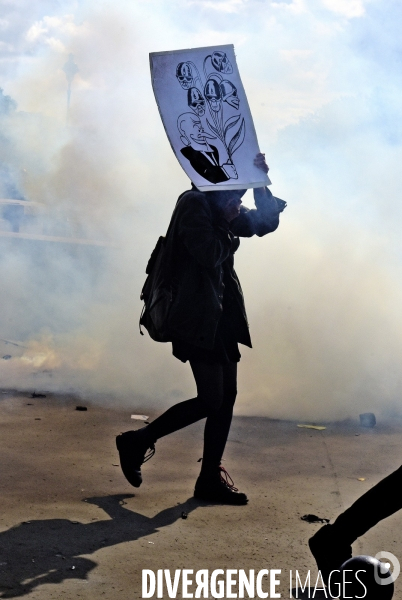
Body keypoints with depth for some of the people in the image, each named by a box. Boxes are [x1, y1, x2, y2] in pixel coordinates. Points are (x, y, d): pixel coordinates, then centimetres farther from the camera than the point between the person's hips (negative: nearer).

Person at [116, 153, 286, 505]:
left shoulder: (222, 209, 16)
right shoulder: (194, 205, -11)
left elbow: (266, 223, 12)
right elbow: (210, 254, -21)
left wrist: (262, 182, 0)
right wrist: (228, 225, -7)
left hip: (221, 317, 9)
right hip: (198, 319, -9)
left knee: (226, 398, 7)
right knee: (210, 400, -9)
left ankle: (211, 478, 13)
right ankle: (137, 442, 6)